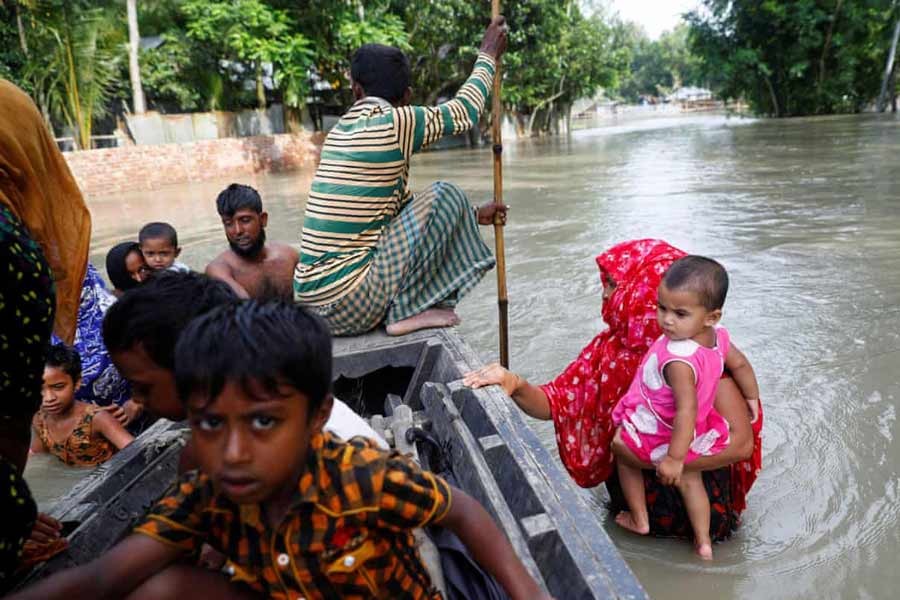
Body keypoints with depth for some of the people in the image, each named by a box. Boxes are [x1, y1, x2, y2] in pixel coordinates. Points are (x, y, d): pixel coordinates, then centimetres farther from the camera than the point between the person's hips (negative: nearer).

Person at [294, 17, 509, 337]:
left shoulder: (344, 128, 12)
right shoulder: (392, 123, -12)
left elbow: (403, 205, 20)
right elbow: (463, 112, 5)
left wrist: (472, 216, 27)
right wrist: (488, 55, 21)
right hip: (349, 302, -8)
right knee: (445, 195, -3)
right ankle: (409, 311, -3)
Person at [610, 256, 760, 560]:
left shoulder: (679, 361, -40)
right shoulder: (718, 335, -15)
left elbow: (687, 410, -41)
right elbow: (740, 364, 2)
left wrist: (674, 458, -34)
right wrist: (752, 399, 20)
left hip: (657, 437, -7)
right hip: (696, 436, 7)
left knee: (621, 450, 25)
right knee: (690, 479, 32)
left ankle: (639, 520, 38)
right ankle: (703, 543, 42)